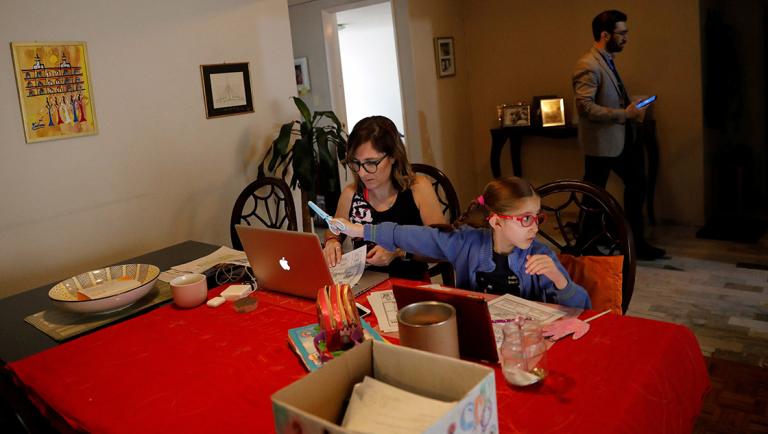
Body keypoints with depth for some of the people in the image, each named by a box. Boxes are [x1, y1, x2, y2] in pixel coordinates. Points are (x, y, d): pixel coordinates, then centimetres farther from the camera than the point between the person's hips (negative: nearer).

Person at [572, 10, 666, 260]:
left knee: (637, 184, 13)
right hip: (601, 143, -10)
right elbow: (585, 107, -27)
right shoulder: (588, 66, -18)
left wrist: (630, 109, 4)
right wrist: (624, 114, -23)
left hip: (620, 140, 10)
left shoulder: (608, 61, 13)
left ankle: (637, 243, 26)